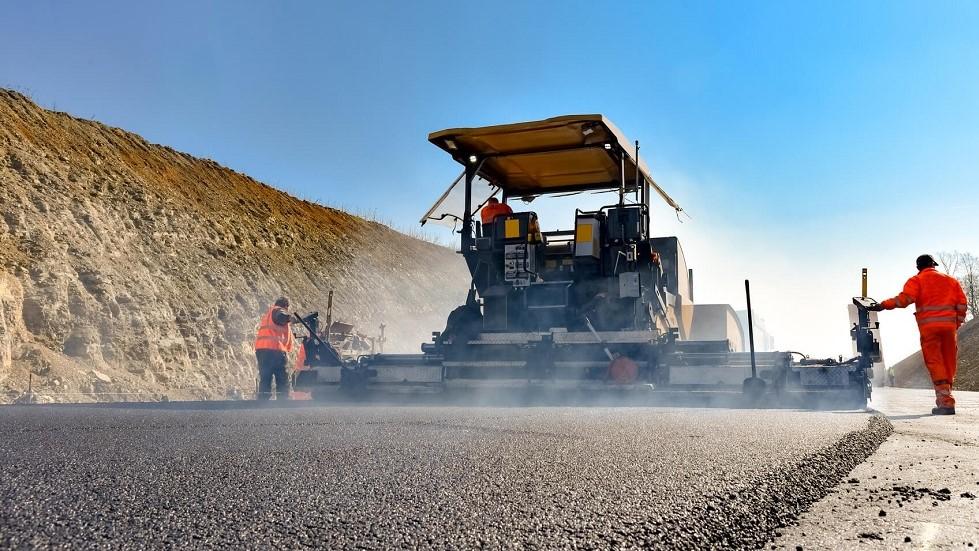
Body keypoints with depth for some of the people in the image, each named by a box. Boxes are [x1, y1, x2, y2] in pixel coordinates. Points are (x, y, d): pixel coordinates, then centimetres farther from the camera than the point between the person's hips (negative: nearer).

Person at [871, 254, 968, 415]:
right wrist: (957, 324, 19)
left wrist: (883, 305, -6)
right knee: (949, 362, 10)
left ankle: (945, 402, -12)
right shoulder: (951, 280, 19)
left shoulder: (917, 280, 6)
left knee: (934, 362, -4)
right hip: (949, 325, 4)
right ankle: (945, 395, 12)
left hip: (928, 326, -3)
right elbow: (962, 304, 13)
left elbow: (904, 299, -12)